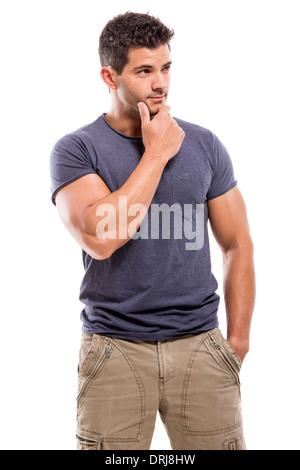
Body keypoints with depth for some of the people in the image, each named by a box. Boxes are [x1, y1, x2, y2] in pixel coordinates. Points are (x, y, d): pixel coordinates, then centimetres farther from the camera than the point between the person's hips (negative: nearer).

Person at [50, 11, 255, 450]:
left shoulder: (205, 146, 5)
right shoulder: (76, 150, -3)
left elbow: (237, 245, 8)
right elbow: (100, 239, -20)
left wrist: (237, 340, 4)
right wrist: (156, 152, -13)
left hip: (200, 347, 2)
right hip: (116, 351, -2)